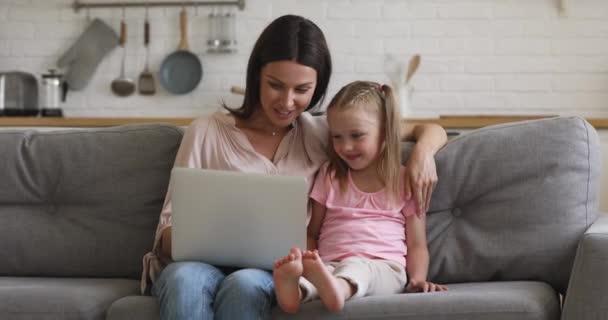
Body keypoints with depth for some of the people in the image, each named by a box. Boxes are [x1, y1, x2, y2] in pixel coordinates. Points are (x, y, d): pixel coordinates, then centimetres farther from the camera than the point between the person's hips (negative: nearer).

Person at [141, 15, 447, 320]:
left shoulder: (321, 134, 13)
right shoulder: (205, 132, 7)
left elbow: (429, 130, 19)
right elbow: (169, 227, 5)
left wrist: (423, 151, -6)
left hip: (273, 271, 1)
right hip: (200, 263, 0)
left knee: (245, 286, -37)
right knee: (185, 280, -38)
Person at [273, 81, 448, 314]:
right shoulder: (330, 176, 19)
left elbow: (417, 245, 11)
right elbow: (312, 234, 19)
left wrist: (418, 278, -9)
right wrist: (301, 261, -3)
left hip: (382, 268, -2)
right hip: (330, 264, 3)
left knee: (355, 267, -38)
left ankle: (337, 289, -71)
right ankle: (294, 289, -67)